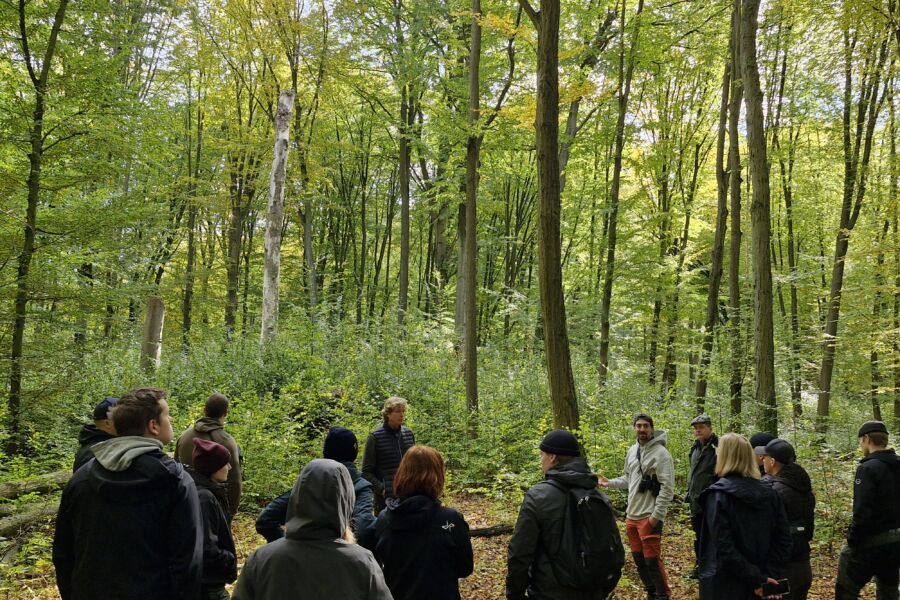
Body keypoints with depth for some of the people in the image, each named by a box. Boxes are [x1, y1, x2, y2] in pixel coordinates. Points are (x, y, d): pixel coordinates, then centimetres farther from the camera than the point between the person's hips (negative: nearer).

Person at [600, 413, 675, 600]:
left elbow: (667, 487, -17)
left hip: (649, 516, -8)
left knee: (652, 560, -4)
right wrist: (610, 482, 5)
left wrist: (657, 515, -18)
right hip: (631, 515, 8)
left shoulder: (660, 453, -14)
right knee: (638, 558, 17)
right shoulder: (632, 451, 11)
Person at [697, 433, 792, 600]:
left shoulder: (718, 495, -15)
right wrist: (769, 575, -4)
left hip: (725, 586, -5)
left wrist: (757, 579, -16)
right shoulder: (769, 493, 3)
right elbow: (783, 540, 0)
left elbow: (724, 548, -22)